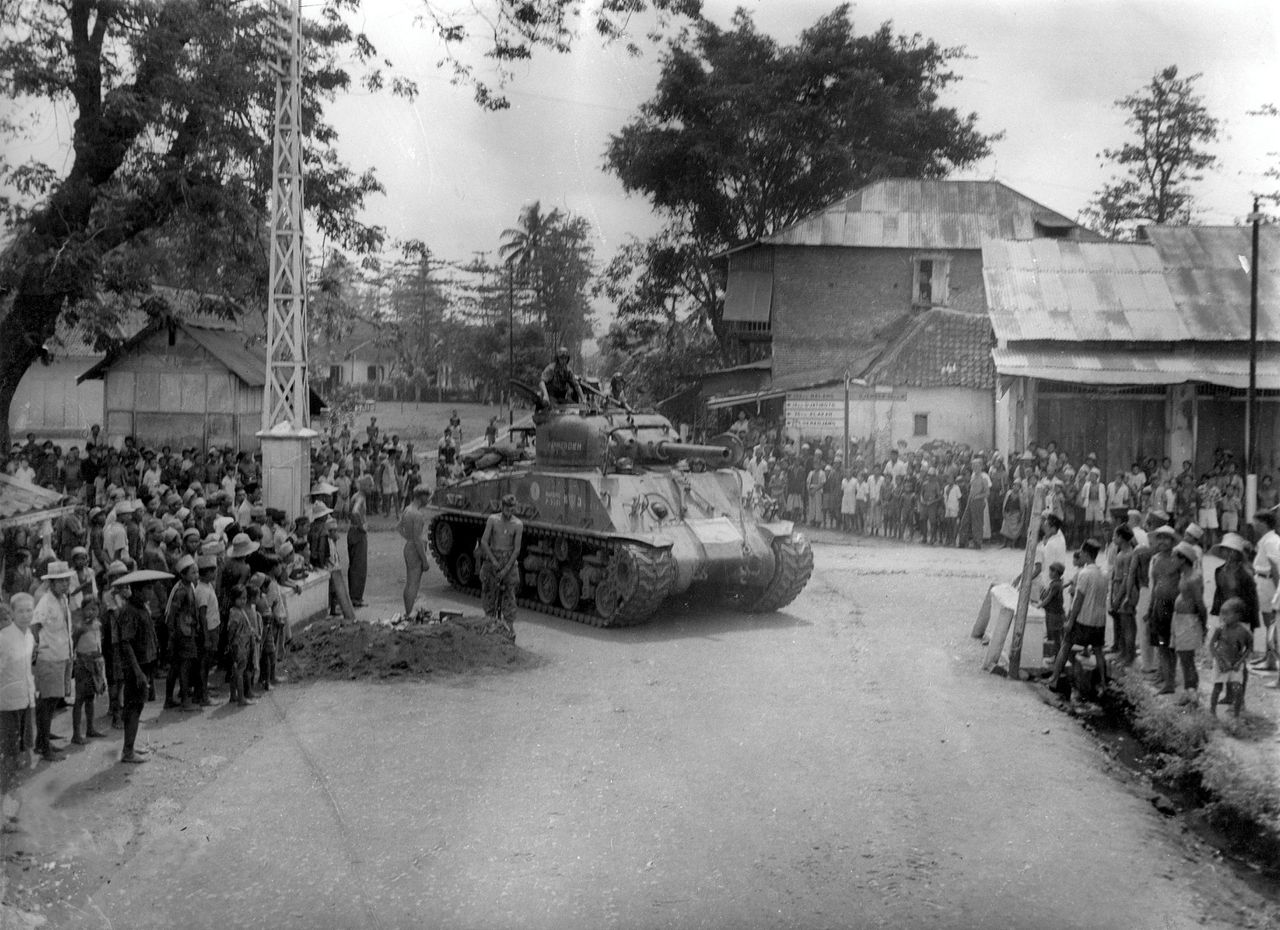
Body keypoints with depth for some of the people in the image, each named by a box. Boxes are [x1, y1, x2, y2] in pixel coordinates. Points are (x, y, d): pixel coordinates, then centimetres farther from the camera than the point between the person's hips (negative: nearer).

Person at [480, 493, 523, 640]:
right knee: (489, 591, 6)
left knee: (509, 595, -3)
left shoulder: (517, 525, -6)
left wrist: (506, 569, -14)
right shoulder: (493, 519, -4)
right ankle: (490, 619, 20)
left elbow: (517, 549, -8)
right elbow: (484, 542, -5)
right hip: (492, 558, 2)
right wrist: (494, 561, -11)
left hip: (509, 561, -1)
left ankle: (509, 627, -1)